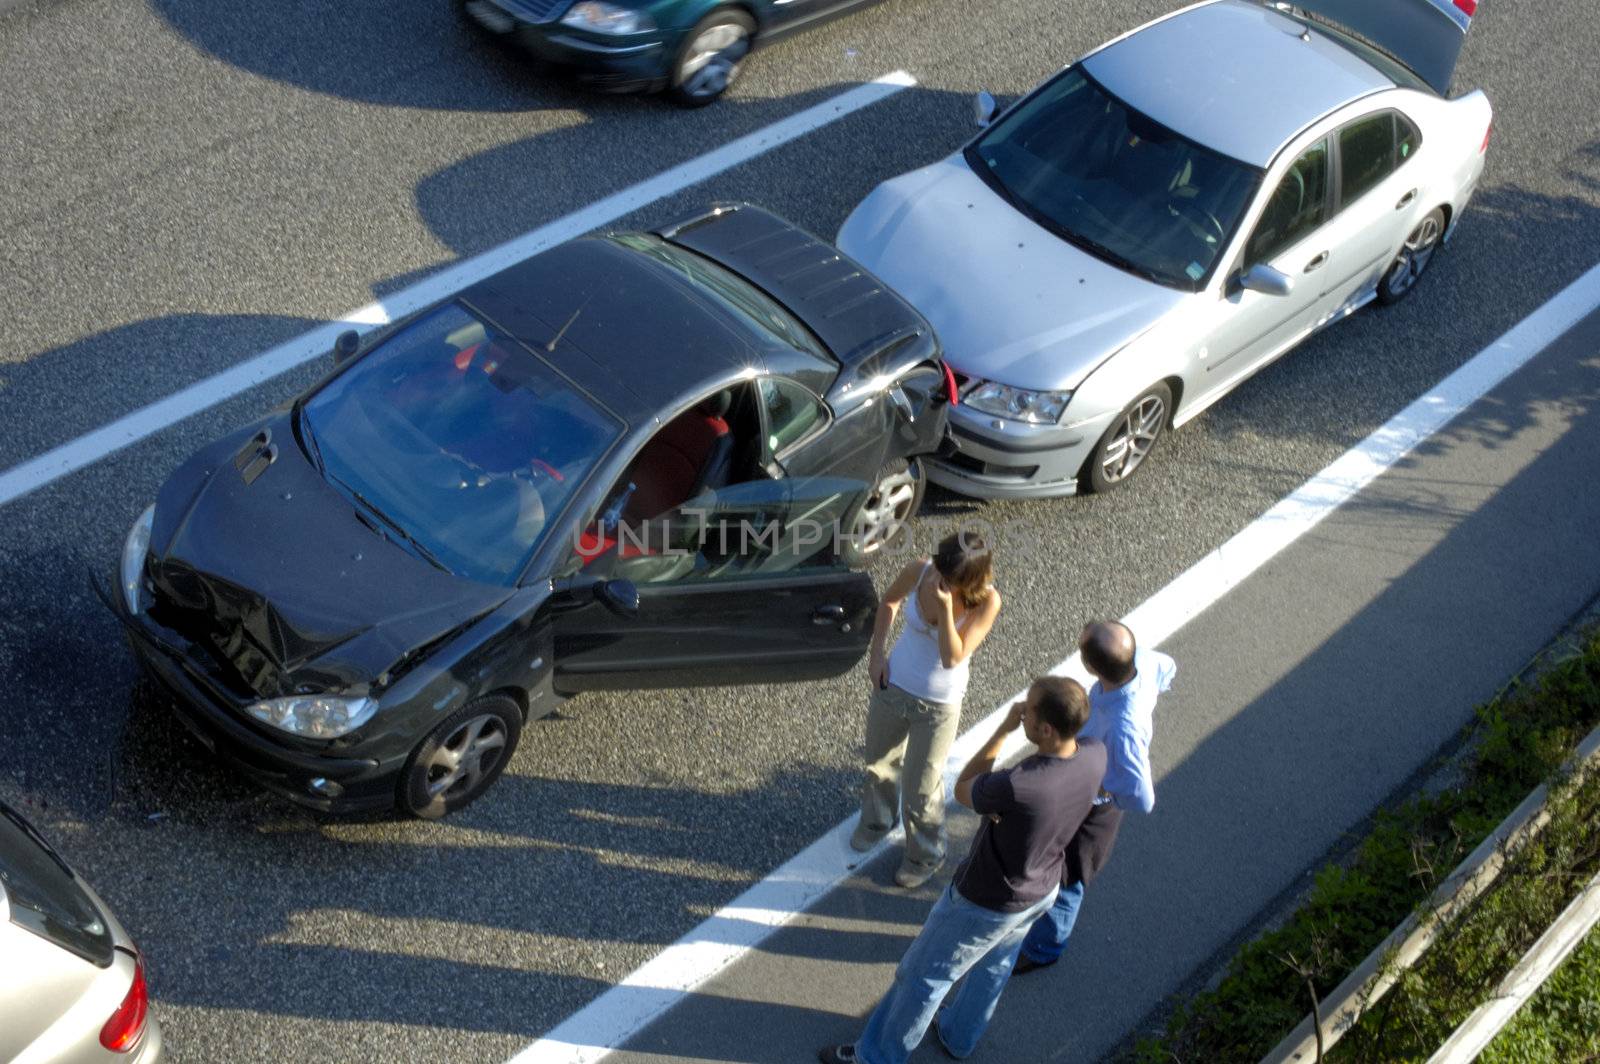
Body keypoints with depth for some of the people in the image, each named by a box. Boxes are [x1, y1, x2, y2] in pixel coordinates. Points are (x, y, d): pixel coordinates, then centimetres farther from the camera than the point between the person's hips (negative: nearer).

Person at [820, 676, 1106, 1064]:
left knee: (922, 976, 17)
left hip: (984, 903, -6)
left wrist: (1004, 728, -21)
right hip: (1043, 890, 7)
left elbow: (963, 790, -19)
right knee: (994, 966, 32)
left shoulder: (1017, 787, -43)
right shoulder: (1096, 756, -23)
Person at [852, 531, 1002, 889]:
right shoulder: (919, 570, -20)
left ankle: (925, 855, 40)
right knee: (879, 763, 26)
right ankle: (875, 821, 57)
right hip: (892, 684, 4)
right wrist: (876, 654, 0)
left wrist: (945, 607, -42)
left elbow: (952, 658, -31)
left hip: (938, 705, -4)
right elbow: (890, 601, 3)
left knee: (920, 787, 12)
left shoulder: (986, 602, -28)